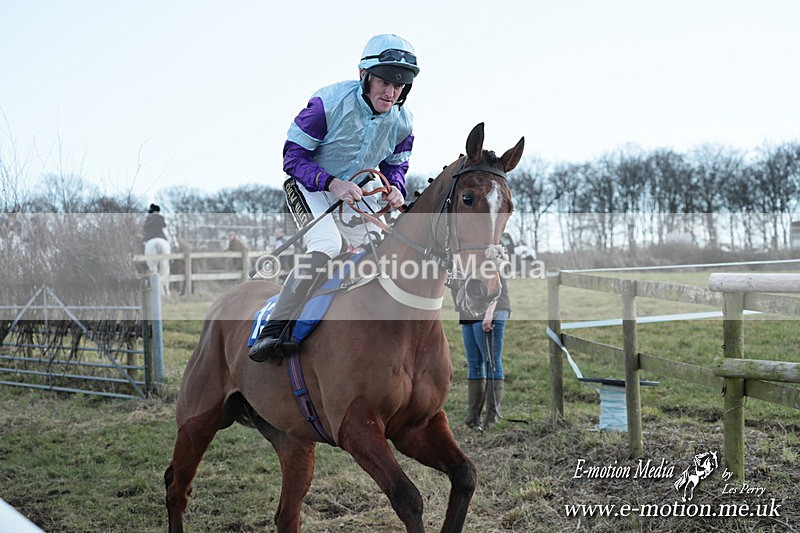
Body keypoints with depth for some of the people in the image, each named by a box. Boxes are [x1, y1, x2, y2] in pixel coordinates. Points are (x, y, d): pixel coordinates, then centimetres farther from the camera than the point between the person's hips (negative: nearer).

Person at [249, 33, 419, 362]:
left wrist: (395, 188, -16)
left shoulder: (401, 121, -8)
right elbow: (293, 156, -21)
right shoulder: (330, 102, -24)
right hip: (309, 187, -7)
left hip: (357, 191, 7)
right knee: (326, 245, -30)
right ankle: (275, 328, -35)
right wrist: (332, 183, -35)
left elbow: (395, 164, 9)